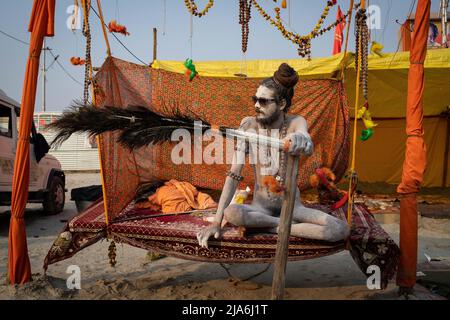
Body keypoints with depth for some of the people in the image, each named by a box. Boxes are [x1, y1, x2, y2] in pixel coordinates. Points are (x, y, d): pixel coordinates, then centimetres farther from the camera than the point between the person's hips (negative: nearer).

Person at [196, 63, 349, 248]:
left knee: (341, 230, -22)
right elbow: (234, 174, -12)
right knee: (231, 214, -33)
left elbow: (309, 146, -32)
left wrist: (300, 141, -59)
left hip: (293, 205, 1)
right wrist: (217, 222, -18)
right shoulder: (249, 125, -8)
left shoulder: (296, 123, -7)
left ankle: (275, 227, -12)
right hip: (260, 207, 0)